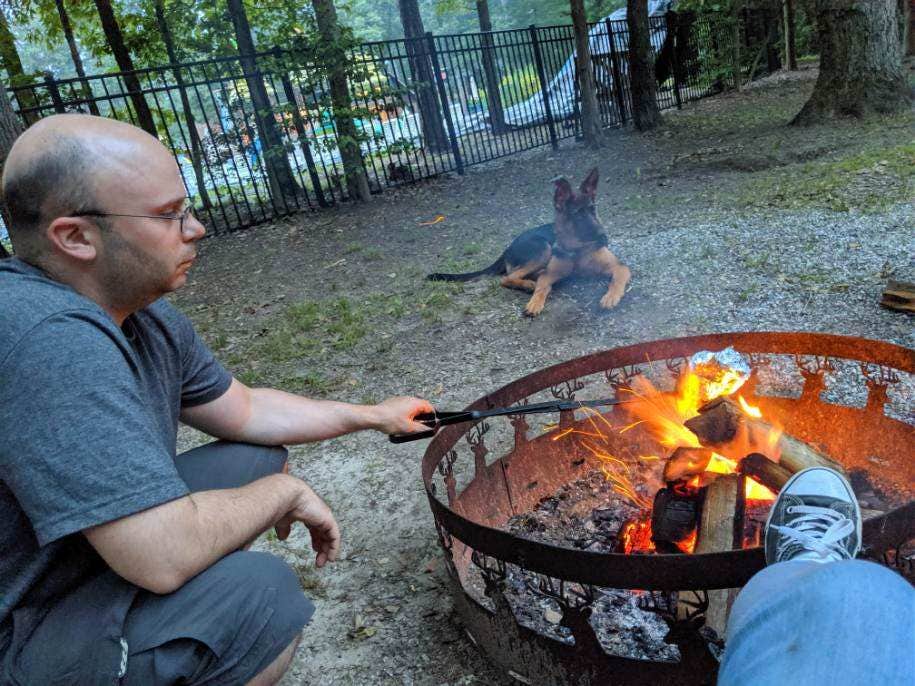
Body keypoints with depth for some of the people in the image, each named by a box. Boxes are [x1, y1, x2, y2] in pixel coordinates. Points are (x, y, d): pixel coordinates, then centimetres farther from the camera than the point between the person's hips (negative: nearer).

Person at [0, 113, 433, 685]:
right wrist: (286, 492, -17)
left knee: (258, 459, 8)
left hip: (98, 557, 9)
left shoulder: (147, 315, -3)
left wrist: (373, 416, 9)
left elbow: (245, 411, 9)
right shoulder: (51, 340, -33)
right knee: (258, 591, -26)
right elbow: (165, 554, -34)